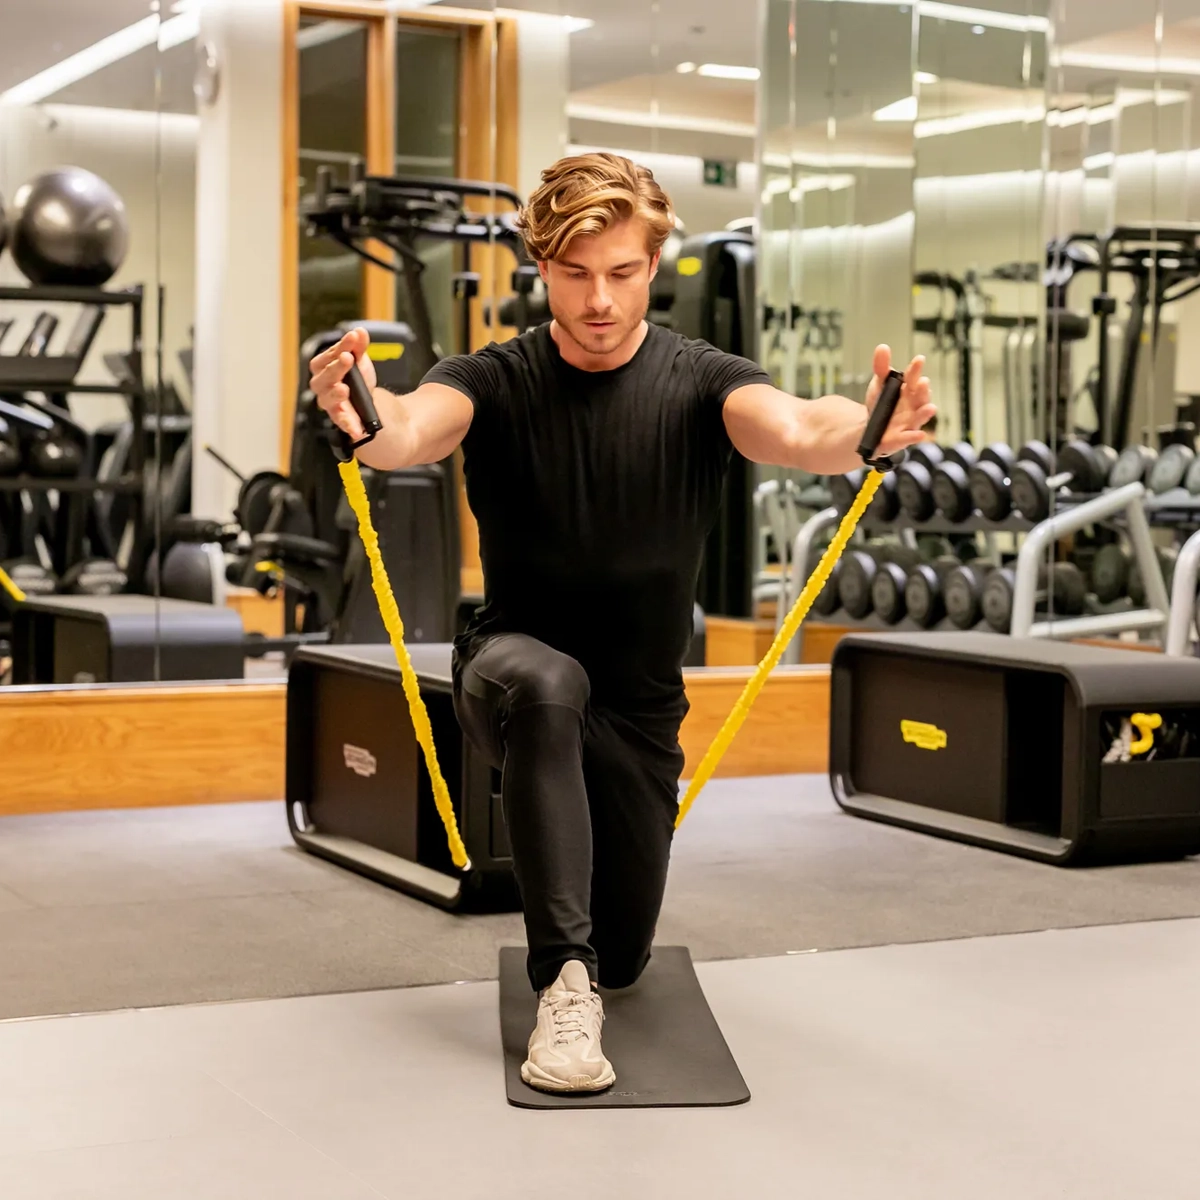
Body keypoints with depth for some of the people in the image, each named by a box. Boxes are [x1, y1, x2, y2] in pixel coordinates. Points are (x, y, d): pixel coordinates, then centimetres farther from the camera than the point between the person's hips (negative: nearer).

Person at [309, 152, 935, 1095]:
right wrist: (369, 421, -60)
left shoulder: (699, 385, -13)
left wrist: (863, 430, -59)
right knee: (544, 679, -39)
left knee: (623, 961, 7)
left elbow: (791, 430, -35)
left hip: (639, 704, 2)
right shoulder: (494, 383, -13)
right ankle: (563, 981, -32)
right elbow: (416, 430, -35)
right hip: (513, 673, -2)